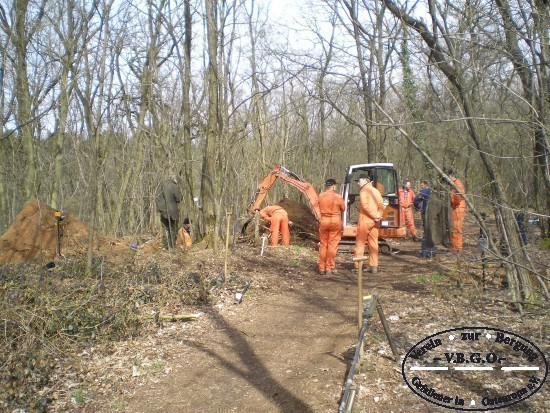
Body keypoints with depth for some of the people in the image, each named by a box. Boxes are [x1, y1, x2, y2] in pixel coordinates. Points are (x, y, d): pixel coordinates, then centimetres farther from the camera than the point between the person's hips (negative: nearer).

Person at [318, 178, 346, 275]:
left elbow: (317, 208, 6)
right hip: (335, 221, -2)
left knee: (323, 245, 11)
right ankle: (329, 268, 5)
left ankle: (322, 268, 14)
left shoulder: (320, 196, -3)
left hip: (323, 221, 2)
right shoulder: (338, 197, -8)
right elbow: (343, 209, 3)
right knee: (332, 245, 4)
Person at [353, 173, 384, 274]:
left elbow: (365, 206, -20)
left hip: (365, 220, -6)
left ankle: (358, 266, 2)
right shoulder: (376, 191, 13)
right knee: (374, 244, 10)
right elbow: (381, 206, 8)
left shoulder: (364, 190, -9)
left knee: (360, 243, 1)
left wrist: (374, 216, -14)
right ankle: (374, 266, 11)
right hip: (375, 222, 6)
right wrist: (378, 216, -1)